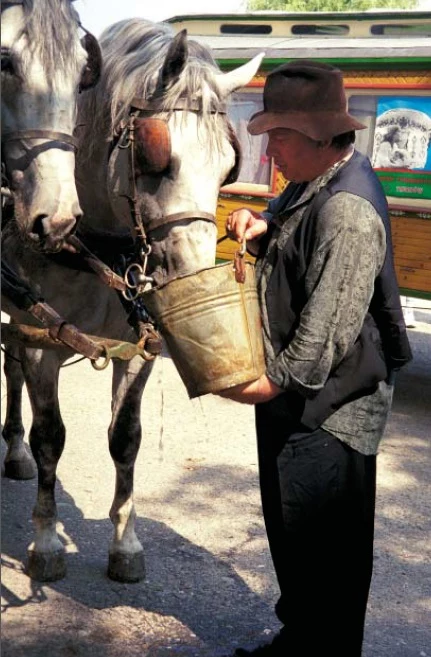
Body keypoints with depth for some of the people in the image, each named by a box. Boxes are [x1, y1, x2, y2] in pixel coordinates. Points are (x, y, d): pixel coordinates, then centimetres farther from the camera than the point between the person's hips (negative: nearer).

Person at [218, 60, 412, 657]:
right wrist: (259, 227, -1)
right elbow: (290, 245, 21)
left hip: (328, 407, -10)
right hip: (292, 395, 11)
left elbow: (329, 326, -28)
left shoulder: (347, 210, -25)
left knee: (323, 551, 5)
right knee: (289, 533, 24)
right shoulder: (313, 182, 6)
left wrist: (275, 380, -21)